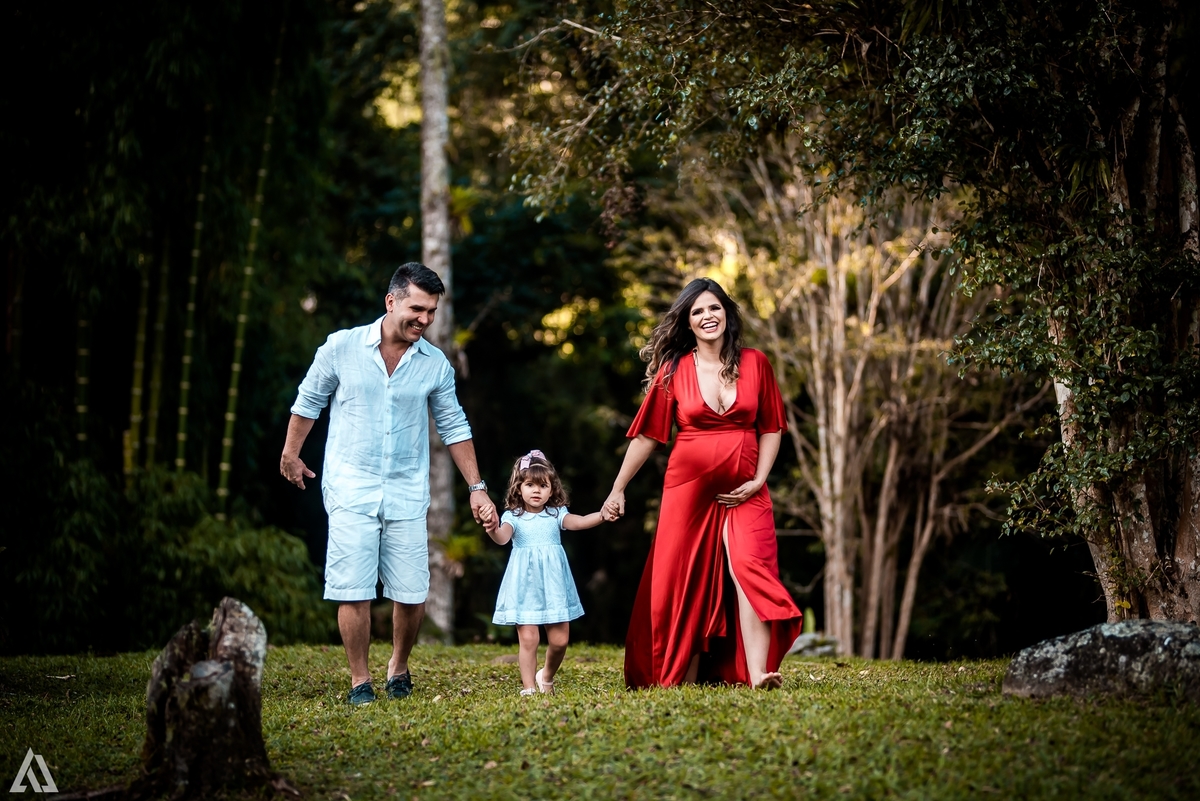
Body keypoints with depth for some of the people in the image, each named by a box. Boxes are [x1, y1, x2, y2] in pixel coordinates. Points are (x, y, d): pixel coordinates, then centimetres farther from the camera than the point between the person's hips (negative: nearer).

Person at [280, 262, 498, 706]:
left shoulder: (436, 365, 2)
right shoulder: (342, 347, -4)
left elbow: (454, 427, 10)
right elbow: (309, 400, 10)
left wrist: (477, 488, 8)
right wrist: (290, 454, 17)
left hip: (407, 495, 2)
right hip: (351, 490, -2)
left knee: (412, 595, 2)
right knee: (353, 591, -5)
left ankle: (399, 668, 26)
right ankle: (360, 681, 8)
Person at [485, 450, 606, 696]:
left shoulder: (555, 514, 6)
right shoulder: (513, 517, 1)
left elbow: (577, 522, -12)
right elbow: (503, 538, -17)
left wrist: (602, 515, -31)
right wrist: (493, 530, -41)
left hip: (553, 584, 2)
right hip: (525, 585, -2)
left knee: (560, 640, 3)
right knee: (528, 638, -8)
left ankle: (546, 678, 30)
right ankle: (529, 688, 2)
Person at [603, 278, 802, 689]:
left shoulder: (755, 363, 4)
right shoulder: (673, 370, 2)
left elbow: (771, 428, 7)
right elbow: (646, 434, 6)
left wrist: (758, 480, -5)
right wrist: (618, 489, 7)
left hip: (743, 493, 0)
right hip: (689, 488, 0)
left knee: (750, 569, -19)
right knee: (685, 582, 2)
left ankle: (757, 674, -26)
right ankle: (684, 677, 12)